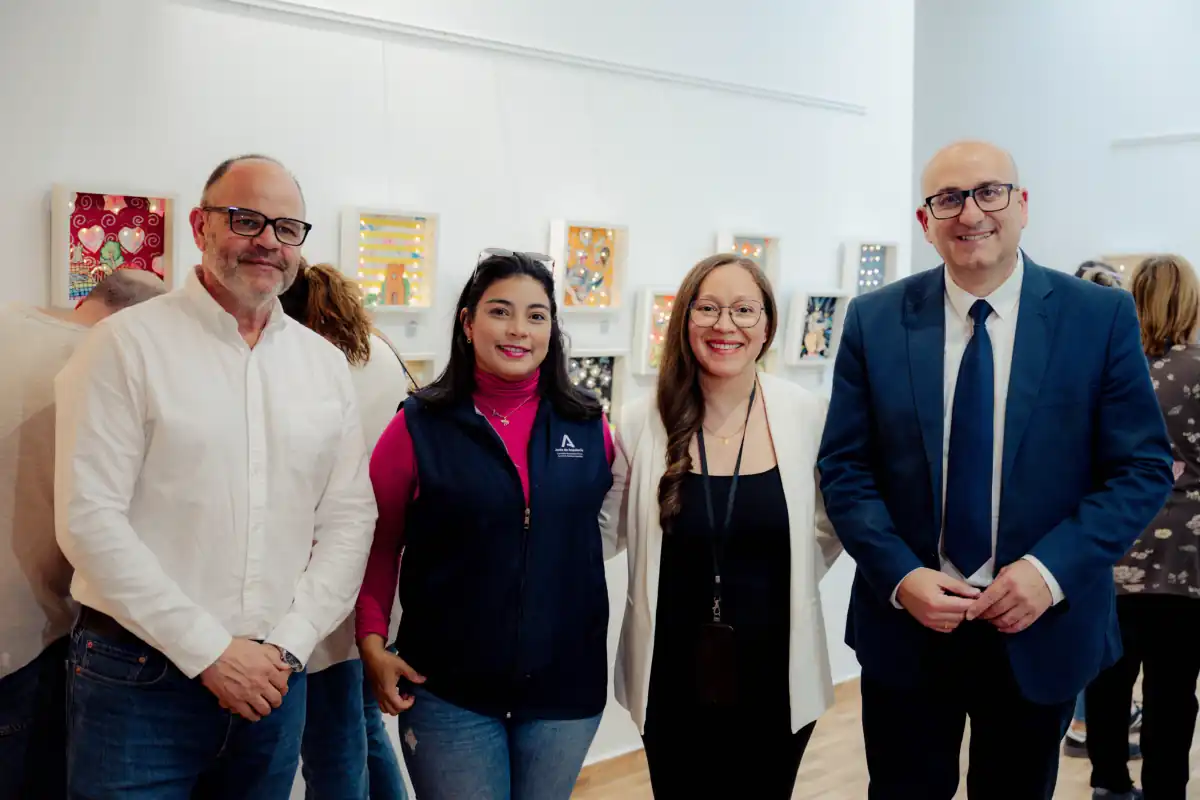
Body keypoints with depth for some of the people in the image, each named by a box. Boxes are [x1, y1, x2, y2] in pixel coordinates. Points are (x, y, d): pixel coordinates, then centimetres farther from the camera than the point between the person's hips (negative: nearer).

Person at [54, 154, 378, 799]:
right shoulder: (128, 345, -6)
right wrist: (210, 651, -13)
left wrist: (286, 645, -5)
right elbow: (90, 519, -12)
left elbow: (349, 520, 6)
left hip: (272, 677, 4)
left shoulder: (325, 364, 7)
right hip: (140, 682, -4)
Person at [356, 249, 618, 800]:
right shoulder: (419, 427, -6)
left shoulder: (588, 424, 0)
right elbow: (378, 545, -1)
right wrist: (373, 643, -9)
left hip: (566, 682, 3)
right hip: (449, 688, -2)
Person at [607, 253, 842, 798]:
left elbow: (834, 523, 8)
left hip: (776, 677, 0)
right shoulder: (639, 423, -9)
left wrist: (785, 583, 2)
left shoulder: (807, 416, -8)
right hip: (674, 682, 0)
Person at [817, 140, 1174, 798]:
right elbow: (844, 468, -2)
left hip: (1041, 631, 0)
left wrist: (1051, 569, -17)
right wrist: (900, 576, -15)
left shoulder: (1102, 317, -5)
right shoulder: (874, 321, -3)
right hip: (906, 624, 0)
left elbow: (1143, 468, -5)